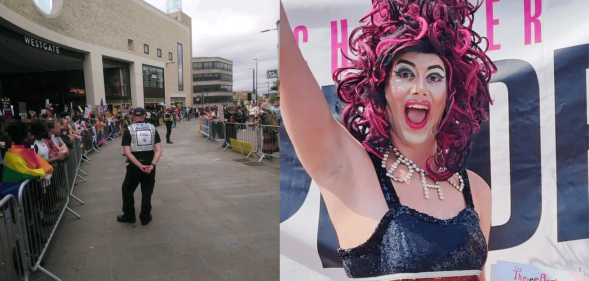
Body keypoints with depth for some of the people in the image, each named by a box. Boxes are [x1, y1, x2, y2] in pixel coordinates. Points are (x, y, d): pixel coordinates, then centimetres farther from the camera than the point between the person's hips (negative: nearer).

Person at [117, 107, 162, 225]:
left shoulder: (129, 130, -4)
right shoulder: (152, 128, 2)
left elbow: (128, 152, -15)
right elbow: (159, 150, -8)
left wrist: (140, 166, -17)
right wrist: (152, 165, -15)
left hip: (134, 166, -2)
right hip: (149, 165, 2)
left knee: (127, 190, 18)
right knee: (147, 192, 14)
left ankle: (129, 216, 27)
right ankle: (145, 217, 20)